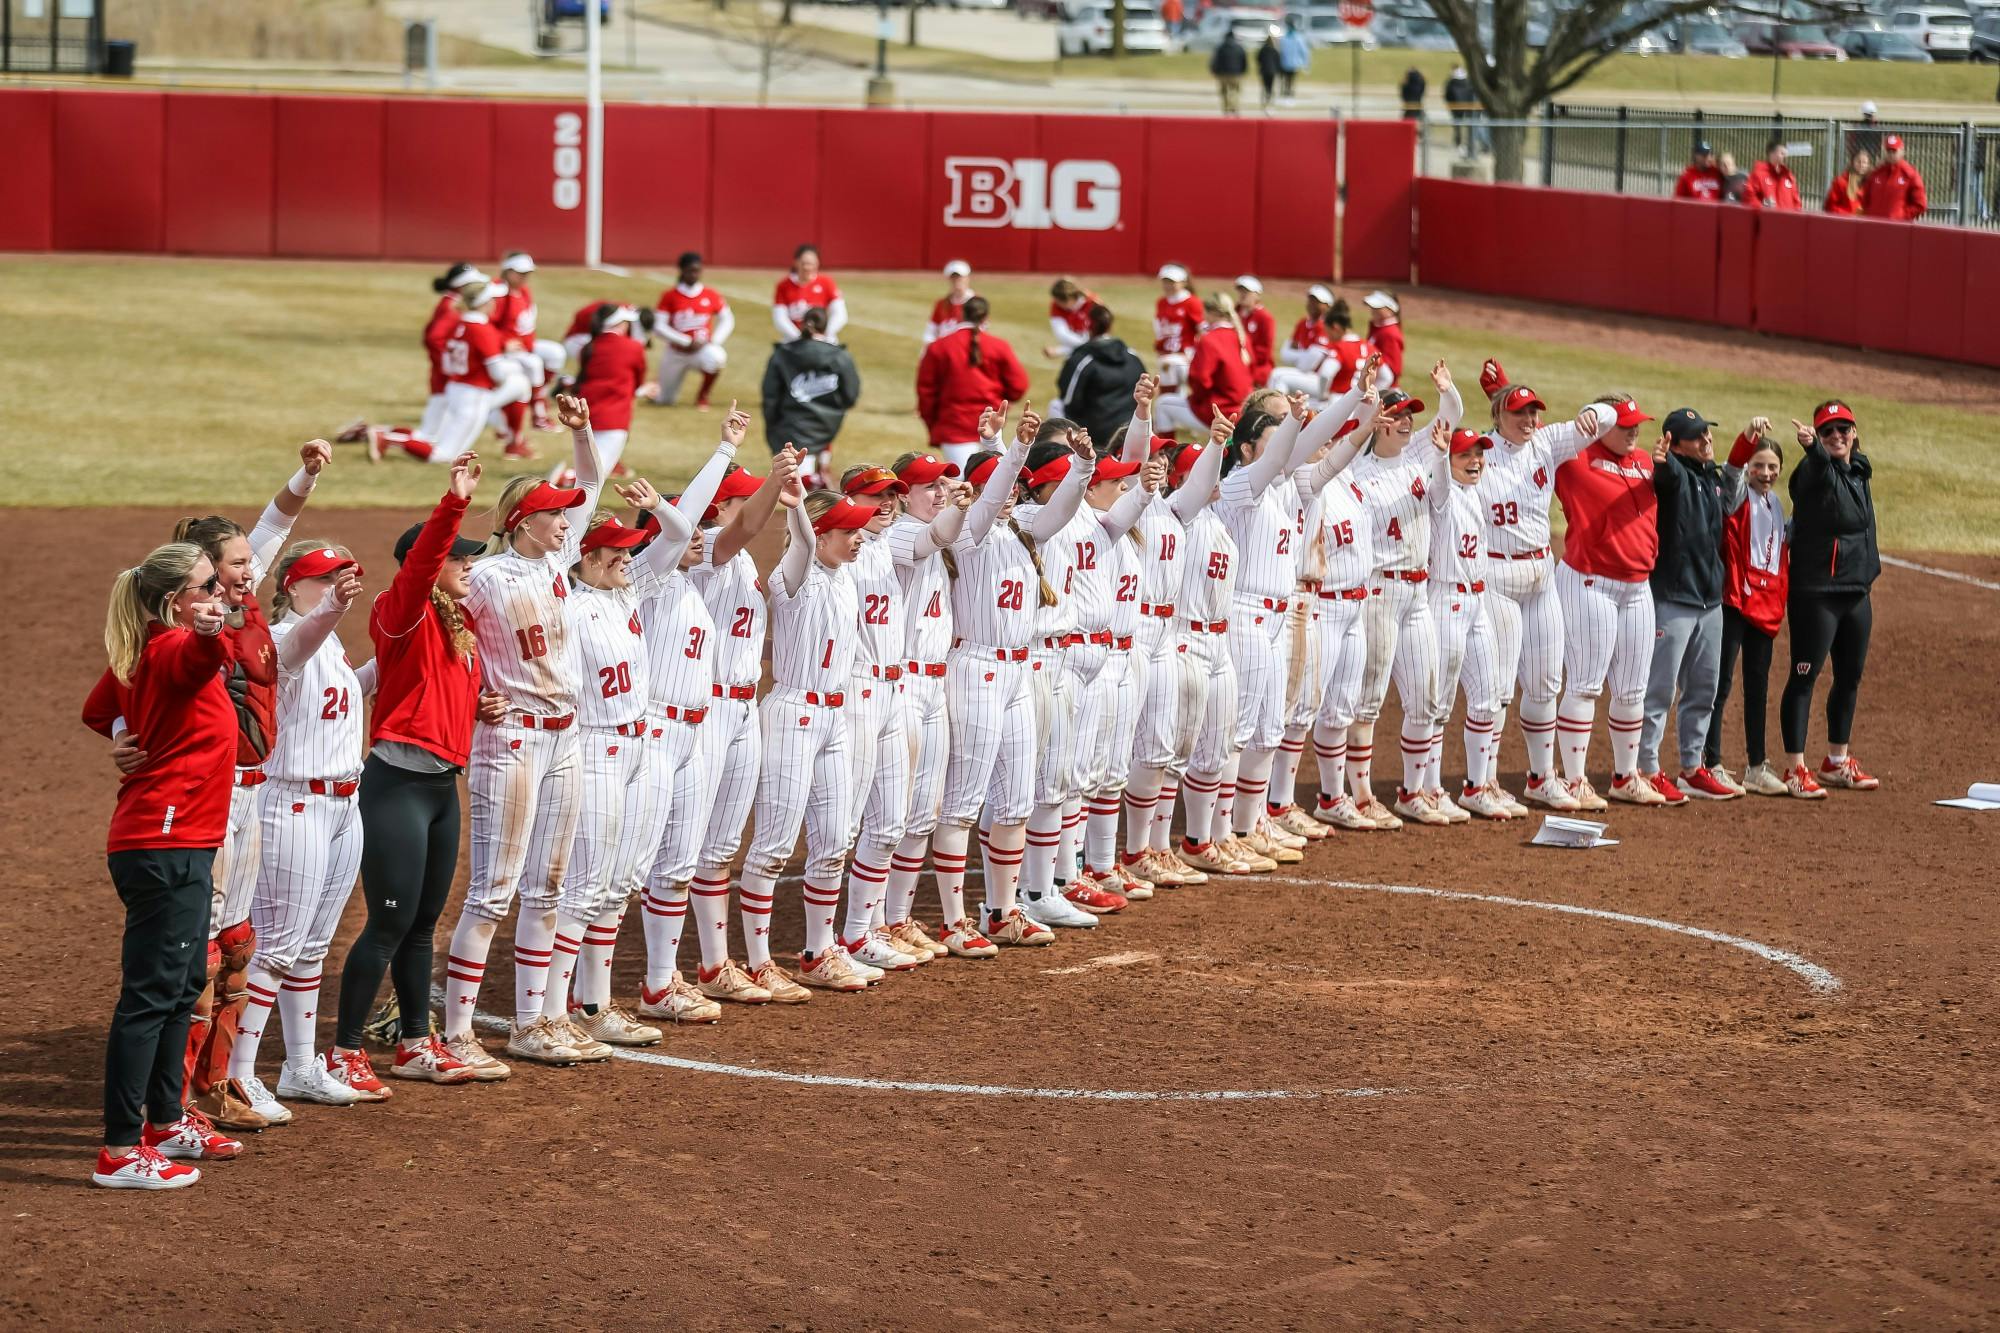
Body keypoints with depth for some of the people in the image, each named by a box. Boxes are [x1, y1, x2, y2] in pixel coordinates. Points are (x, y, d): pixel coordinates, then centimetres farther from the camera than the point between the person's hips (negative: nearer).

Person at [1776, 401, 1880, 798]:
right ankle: (1795, 769, -5)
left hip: (1856, 593, 8)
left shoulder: (1859, 472, 11)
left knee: (1850, 676, 14)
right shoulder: (1814, 470, -13)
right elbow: (1817, 466, -37)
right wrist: (1812, 448, -58)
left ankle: (1837, 762, 27)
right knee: (1804, 676, -7)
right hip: (1815, 594, -8)